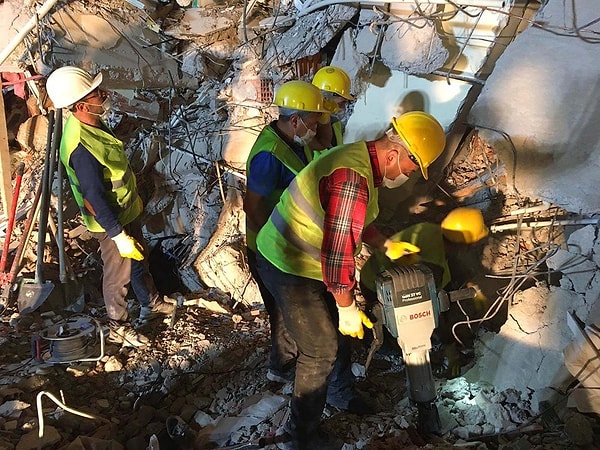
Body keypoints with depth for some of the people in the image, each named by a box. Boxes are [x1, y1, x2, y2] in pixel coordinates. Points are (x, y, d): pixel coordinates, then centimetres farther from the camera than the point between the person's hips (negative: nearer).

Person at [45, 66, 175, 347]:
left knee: (139, 259, 25)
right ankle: (118, 327, 35)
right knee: (118, 274, 12)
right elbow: (94, 198, -30)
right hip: (110, 222, -9)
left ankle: (151, 304, 48)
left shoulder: (92, 123, -5)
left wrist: (135, 198, 20)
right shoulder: (81, 147, -35)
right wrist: (119, 236, -24)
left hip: (127, 210, 9)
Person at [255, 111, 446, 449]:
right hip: (289, 271, -10)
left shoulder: (363, 159, 3)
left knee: (335, 331, 22)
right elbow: (339, 251, -29)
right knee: (320, 350, 2)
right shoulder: (353, 179, -30)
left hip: (308, 263, 10)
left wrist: (387, 245, 12)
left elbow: (352, 222, 18)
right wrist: (348, 308, -19)